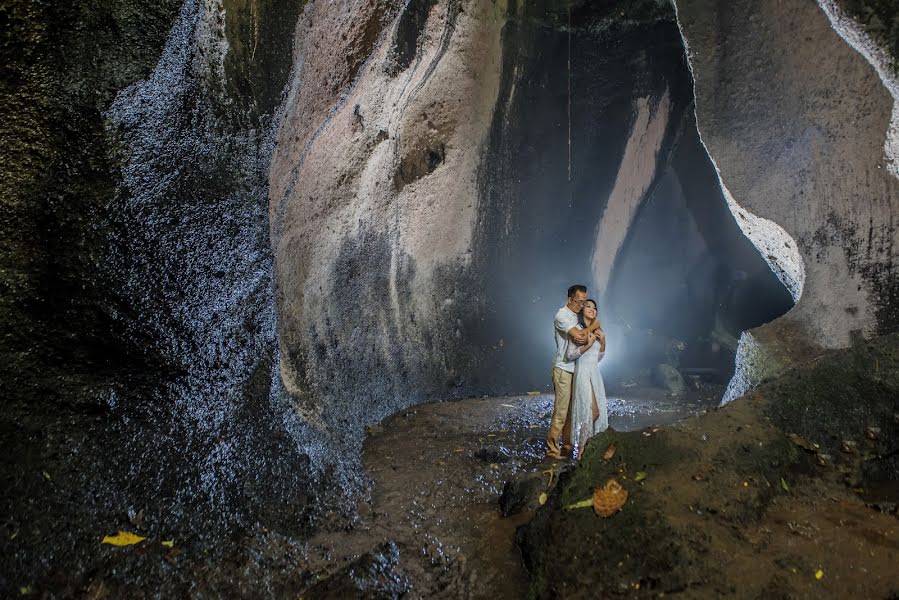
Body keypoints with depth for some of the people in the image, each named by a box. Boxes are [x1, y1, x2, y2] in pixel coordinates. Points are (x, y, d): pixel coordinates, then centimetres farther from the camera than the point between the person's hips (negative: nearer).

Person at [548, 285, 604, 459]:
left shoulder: (578, 315, 12)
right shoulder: (562, 315, -14)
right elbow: (579, 336, -23)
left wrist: (598, 331, -9)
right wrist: (594, 325, -9)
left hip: (576, 368, 8)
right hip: (563, 370, -8)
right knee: (561, 411, -7)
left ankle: (567, 443, 22)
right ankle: (552, 448, 0)